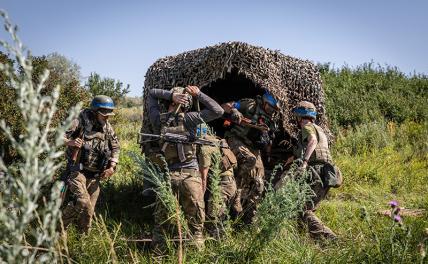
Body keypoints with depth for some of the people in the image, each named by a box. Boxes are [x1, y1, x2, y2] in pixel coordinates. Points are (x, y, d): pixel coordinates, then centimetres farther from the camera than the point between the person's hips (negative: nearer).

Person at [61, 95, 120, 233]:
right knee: (83, 201, -25)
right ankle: (59, 225, -6)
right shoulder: (81, 123, -10)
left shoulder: (108, 128, 7)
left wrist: (112, 166, 5)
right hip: (77, 171, -6)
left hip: (94, 176, 6)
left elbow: (116, 147, 19)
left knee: (89, 212, 7)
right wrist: (70, 142, -33)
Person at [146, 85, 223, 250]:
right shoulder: (188, 119, -5)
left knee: (161, 219, 13)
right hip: (190, 175, -3)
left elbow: (151, 93, 17)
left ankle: (158, 250, 17)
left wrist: (170, 94, 2)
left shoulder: (158, 119, 3)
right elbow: (218, 111, -4)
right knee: (196, 218, 7)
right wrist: (198, 94, 1)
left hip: (166, 175, 3)